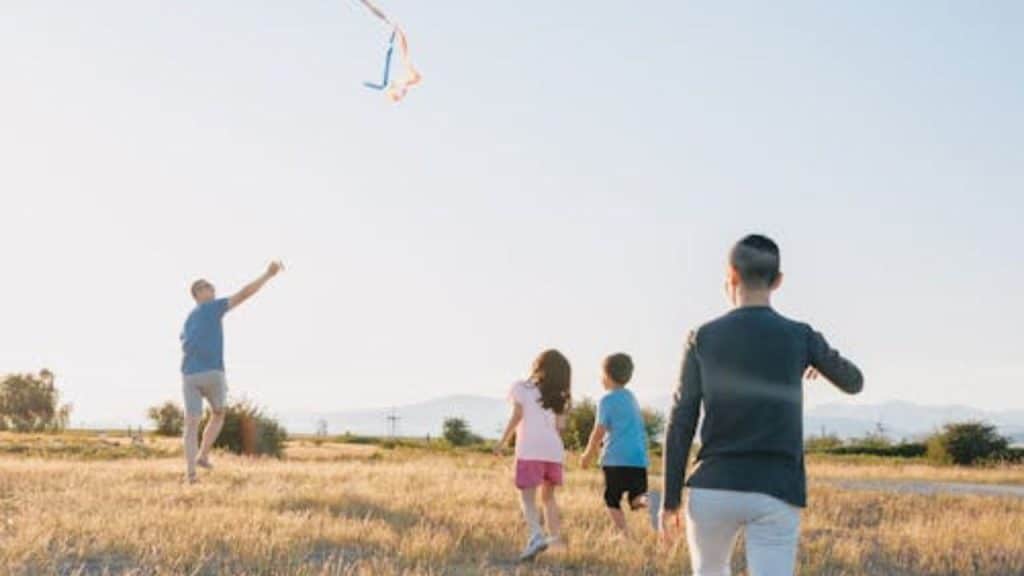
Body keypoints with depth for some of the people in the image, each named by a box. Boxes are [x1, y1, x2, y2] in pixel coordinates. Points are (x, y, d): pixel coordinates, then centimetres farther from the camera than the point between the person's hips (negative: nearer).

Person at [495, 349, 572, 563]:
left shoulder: (521, 388, 7)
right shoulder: (556, 397, 19)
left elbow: (517, 415, -5)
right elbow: (559, 427, 8)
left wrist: (503, 441, -1)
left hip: (530, 449, -4)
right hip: (553, 449, 5)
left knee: (527, 497, -8)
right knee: (548, 496, 21)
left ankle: (536, 536, -28)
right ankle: (555, 538, 21)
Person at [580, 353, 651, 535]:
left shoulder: (607, 399, -5)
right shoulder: (631, 398, 16)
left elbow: (599, 431, -10)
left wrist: (588, 455, 4)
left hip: (616, 458, -5)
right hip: (639, 458, 5)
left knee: (612, 500, 9)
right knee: (637, 499, 4)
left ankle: (625, 534, -2)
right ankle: (647, 500, -29)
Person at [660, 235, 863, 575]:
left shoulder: (703, 338, 1)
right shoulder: (800, 336, 3)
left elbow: (681, 423, 0)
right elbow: (853, 382, 21)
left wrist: (670, 498, 6)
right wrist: (820, 364, 43)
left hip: (713, 489, 1)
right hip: (777, 492, -1)